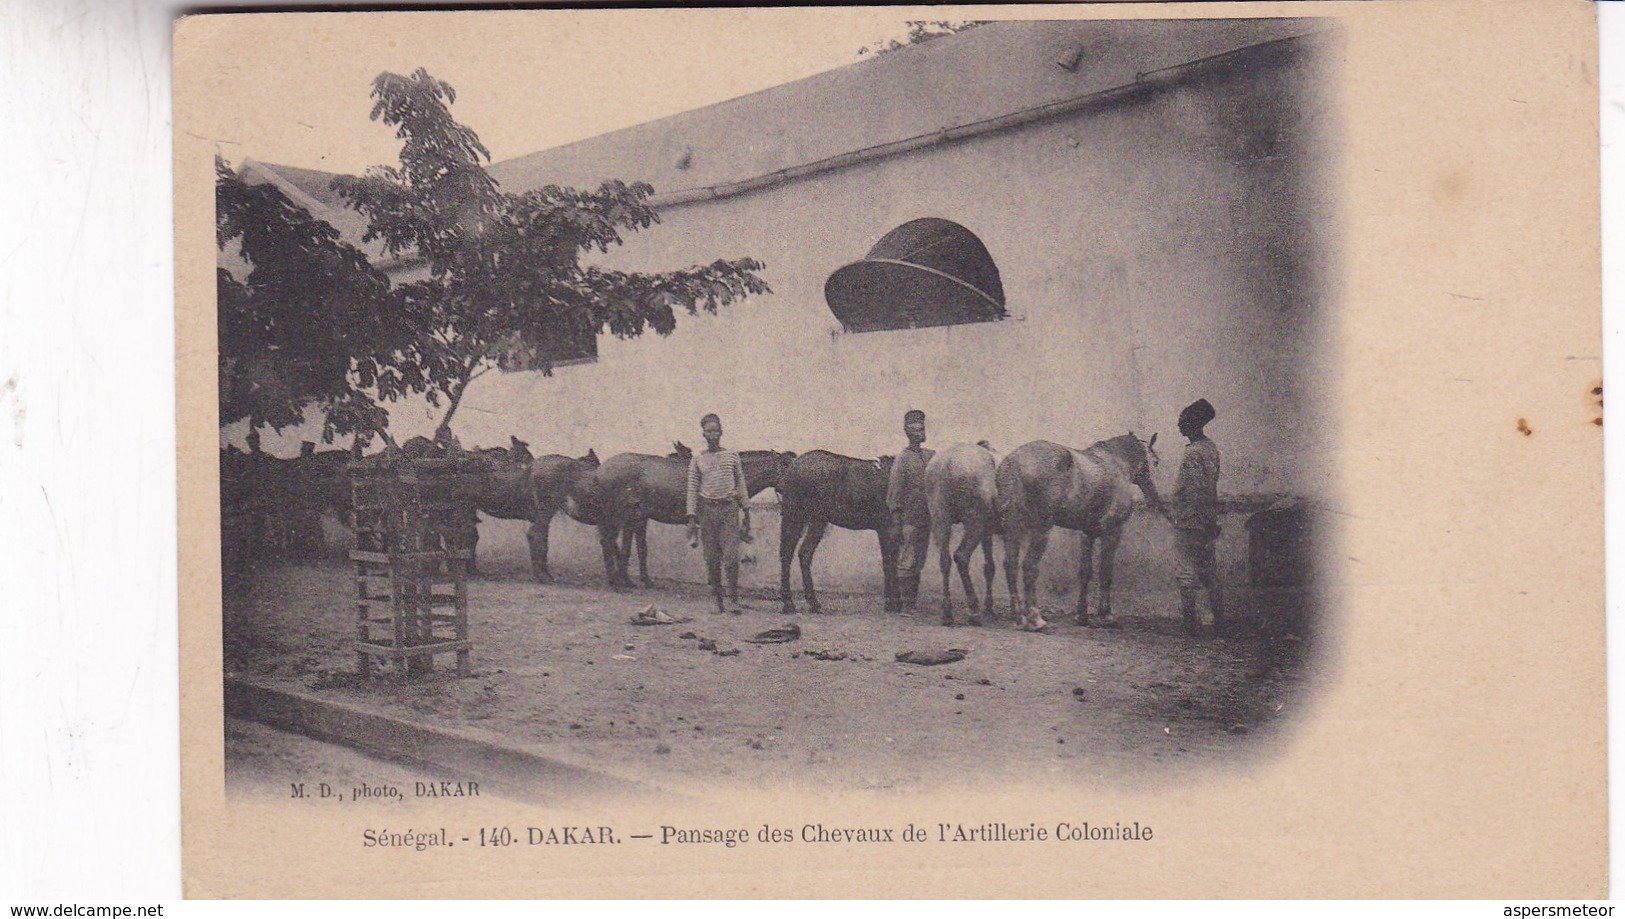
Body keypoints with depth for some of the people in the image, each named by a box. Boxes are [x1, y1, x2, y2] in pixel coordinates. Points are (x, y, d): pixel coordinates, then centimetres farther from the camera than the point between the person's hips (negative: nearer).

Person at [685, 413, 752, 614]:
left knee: (731, 556, -9)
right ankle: (718, 600, 11)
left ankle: (734, 598, -1)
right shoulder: (697, 460, 6)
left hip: (729, 509, -1)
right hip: (707, 509, 1)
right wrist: (691, 518, -1)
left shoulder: (732, 456, 7)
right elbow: (692, 490, 6)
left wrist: (746, 512, 8)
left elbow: (741, 485, 11)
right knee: (712, 558, 3)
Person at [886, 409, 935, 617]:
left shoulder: (930, 456, 10)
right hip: (909, 519, -6)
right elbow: (894, 492, -7)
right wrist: (895, 521, -10)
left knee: (919, 563, 11)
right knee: (907, 562, -5)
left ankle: (914, 603, 18)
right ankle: (907, 605, -3)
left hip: (926, 518, 6)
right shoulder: (902, 459, -6)